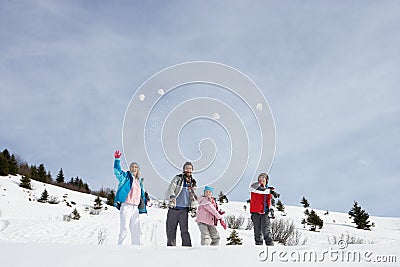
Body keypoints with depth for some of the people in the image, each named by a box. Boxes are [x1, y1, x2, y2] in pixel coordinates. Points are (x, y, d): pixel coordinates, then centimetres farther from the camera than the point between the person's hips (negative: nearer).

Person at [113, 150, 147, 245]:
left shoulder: (139, 181, 21)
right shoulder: (126, 176, 5)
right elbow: (117, 171, -12)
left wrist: (145, 201, 18)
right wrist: (117, 159, -24)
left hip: (135, 207, 6)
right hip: (126, 205, -6)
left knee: (136, 230, 9)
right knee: (125, 229, -12)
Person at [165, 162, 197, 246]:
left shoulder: (193, 182, 13)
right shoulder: (178, 178, 0)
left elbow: (193, 197, 21)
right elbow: (170, 189, -11)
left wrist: (193, 208, 11)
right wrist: (172, 196, -31)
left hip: (184, 210, 2)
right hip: (174, 208, -2)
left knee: (184, 230, -8)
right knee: (171, 229, 2)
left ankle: (187, 246, -5)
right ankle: (171, 245, 12)